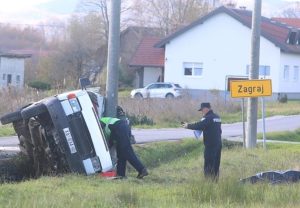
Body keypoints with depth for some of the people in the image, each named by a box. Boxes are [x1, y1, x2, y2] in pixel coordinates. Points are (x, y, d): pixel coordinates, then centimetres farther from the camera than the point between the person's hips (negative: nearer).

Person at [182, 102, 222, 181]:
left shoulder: (208, 118, -14)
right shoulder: (217, 117, 13)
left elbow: (199, 126, -20)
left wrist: (188, 126, -6)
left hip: (210, 145, -9)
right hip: (218, 144, 9)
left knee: (209, 166, -5)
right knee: (216, 165, 13)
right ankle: (215, 180, 16)